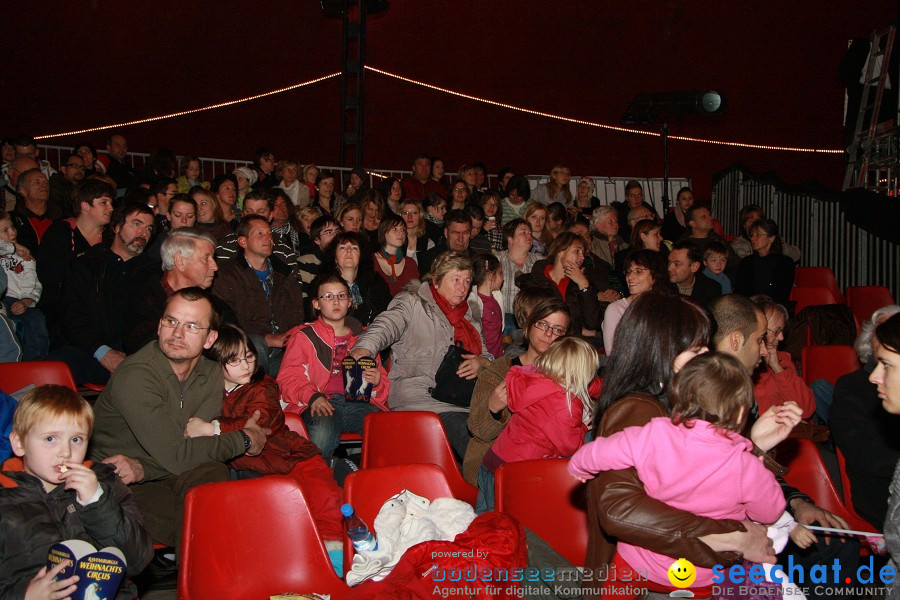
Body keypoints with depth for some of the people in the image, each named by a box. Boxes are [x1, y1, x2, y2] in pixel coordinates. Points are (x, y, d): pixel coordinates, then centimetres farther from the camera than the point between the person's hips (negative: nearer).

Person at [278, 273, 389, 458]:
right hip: (321, 404, -2)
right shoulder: (303, 336, 20)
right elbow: (289, 377, 6)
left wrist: (377, 380, 1)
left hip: (359, 403, 2)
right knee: (322, 434, -37)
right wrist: (312, 396, -14)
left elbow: (383, 383, 27)